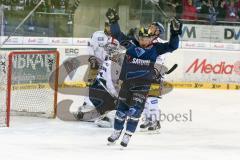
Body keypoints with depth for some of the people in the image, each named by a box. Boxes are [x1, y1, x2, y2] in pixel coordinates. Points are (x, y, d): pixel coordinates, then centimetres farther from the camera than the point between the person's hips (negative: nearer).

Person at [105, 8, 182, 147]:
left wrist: (175, 33, -17)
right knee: (122, 107, 12)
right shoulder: (131, 45, 1)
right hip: (127, 82, 3)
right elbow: (118, 35, 7)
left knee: (135, 109, -9)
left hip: (142, 84, -3)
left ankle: (128, 135, -1)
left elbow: (172, 46, -4)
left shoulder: (155, 49, -2)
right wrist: (113, 21, -2)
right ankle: (117, 132, 29)